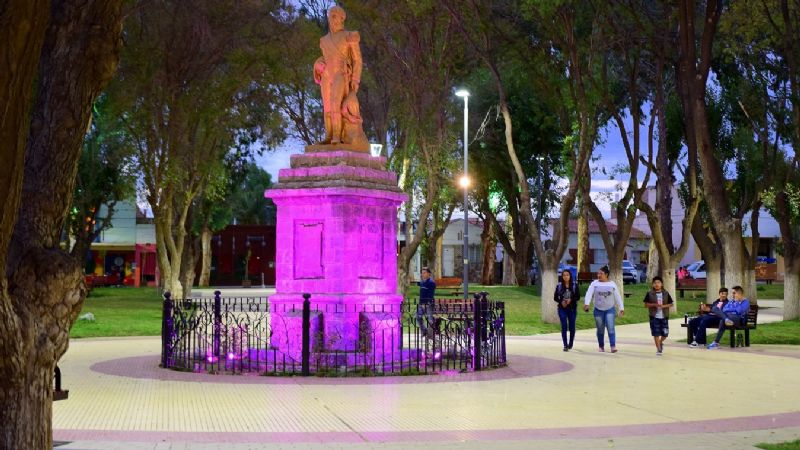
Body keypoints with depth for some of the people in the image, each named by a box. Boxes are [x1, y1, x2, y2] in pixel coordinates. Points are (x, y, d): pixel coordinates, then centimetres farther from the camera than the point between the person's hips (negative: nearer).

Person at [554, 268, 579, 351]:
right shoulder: (559, 286, 1)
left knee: (572, 327, 7)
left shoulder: (574, 285, 0)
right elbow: (555, 297, 4)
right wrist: (561, 302, -14)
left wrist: (571, 300, -19)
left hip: (572, 308, 0)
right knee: (564, 326, -10)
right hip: (562, 308, 0)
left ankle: (570, 344, 26)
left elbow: (578, 297, -2)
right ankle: (565, 345, -9)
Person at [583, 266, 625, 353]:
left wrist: (621, 308, 1)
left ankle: (613, 346, -18)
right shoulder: (594, 283, 0)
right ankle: (601, 346, 17)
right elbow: (589, 293, -13)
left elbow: (618, 297, 5)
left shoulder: (612, 284, 3)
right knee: (600, 329, 6)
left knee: (610, 328, -13)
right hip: (598, 310, 1)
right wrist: (586, 303, -29)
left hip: (610, 309, -1)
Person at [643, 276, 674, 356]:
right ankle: (658, 349, 6)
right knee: (656, 333, -4)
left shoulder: (666, 294, 3)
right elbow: (646, 304, 1)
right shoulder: (649, 294, -1)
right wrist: (654, 305, -16)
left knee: (665, 333, 6)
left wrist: (664, 306, -13)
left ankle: (660, 342, 37)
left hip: (664, 317, 2)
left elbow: (670, 304, 6)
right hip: (654, 317, -2)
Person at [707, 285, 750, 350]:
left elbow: (740, 311, -7)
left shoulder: (745, 301, 10)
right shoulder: (731, 302, 30)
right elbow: (724, 310, 15)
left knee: (723, 320, -38)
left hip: (738, 319, -7)